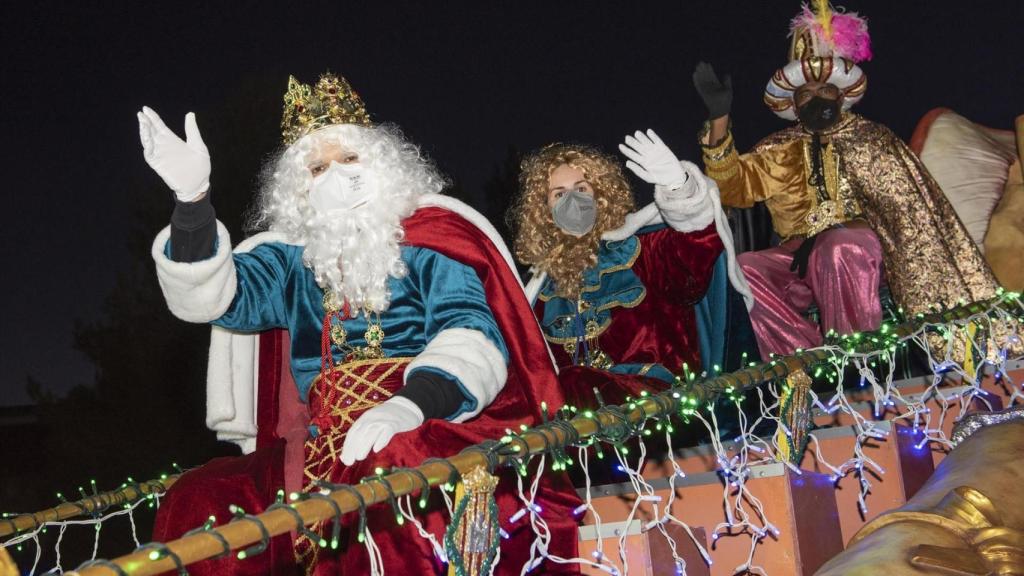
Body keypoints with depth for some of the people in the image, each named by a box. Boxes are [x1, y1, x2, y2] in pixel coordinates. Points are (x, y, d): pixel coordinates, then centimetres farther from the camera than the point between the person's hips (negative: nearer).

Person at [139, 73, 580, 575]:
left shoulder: (426, 240, 6)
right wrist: (192, 197, -13)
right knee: (199, 499, -17)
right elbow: (209, 296, 3)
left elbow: (473, 340, -9)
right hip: (327, 449, 4)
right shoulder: (291, 260, 18)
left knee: (389, 464, -38)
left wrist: (412, 403, -29)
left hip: (433, 429, -4)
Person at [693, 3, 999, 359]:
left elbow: (903, 204, 0)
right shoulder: (779, 150, 17)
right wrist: (719, 119, -10)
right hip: (799, 256, 3)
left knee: (839, 249, -39)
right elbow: (734, 187, 2)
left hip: (857, 245, -3)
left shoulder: (870, 139, 10)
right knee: (741, 272, -27)